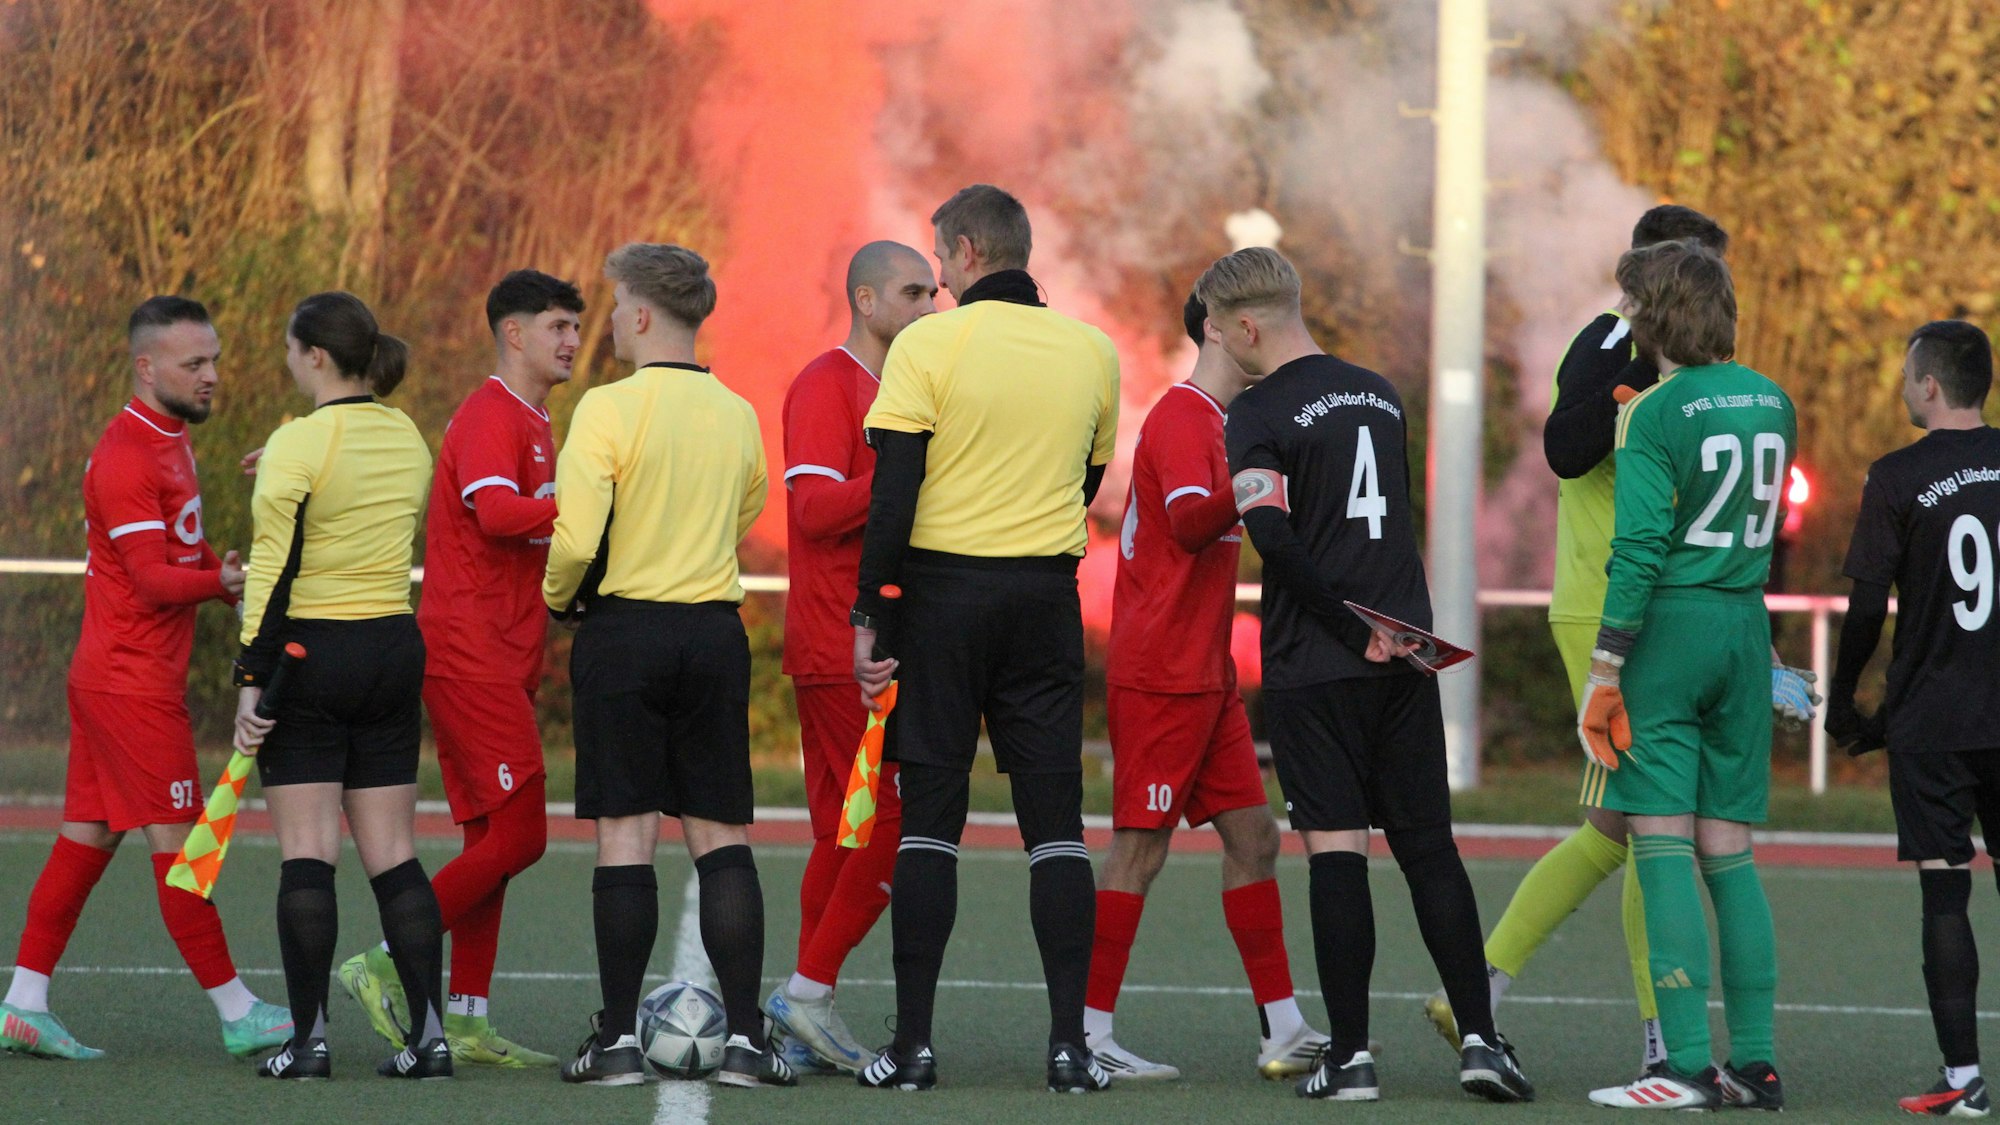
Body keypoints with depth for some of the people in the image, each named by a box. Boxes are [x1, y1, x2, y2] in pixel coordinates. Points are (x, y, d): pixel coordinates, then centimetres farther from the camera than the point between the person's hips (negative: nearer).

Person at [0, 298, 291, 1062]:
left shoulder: (170, 442, 16)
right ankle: (237, 1013, -4)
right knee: (176, 840, -6)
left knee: (88, 836, 9)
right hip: (132, 678, -10)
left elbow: (183, 553, 26)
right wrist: (223, 582, -34)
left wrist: (249, 587, 13)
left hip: (110, 675, 10)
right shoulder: (126, 456, -16)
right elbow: (154, 579, -22)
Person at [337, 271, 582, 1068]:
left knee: (493, 839, 8)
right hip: (470, 653, -10)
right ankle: (388, 967, -8)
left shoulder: (531, 422, 22)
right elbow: (495, 511, -28)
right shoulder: (493, 418, -10)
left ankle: (465, 1022, 9)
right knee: (517, 835, -13)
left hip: (499, 659, 10)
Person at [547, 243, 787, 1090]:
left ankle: (618, 1039, -1)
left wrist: (560, 597, 4)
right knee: (721, 836, 5)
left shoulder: (609, 409, -11)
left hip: (624, 633, -4)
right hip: (716, 633, 4)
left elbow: (577, 541, -16)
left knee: (625, 835, -1)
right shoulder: (737, 416, 7)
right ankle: (744, 1036, -1)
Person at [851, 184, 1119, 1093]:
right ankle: (1070, 1041, -3)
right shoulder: (1091, 352, 6)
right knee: (1055, 822, 4)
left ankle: (914, 1041, 0)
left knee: (930, 817, 2)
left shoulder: (930, 345, -7)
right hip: (1048, 600, 3)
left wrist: (869, 614, -7)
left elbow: (893, 495, -11)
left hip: (943, 589, -3)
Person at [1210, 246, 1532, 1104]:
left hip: (1315, 668, -5)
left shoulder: (1260, 415, -8)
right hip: (1407, 657, 5)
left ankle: (1350, 1054, -4)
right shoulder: (1380, 396, 13)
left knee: (1336, 846, -3)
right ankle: (1479, 1037, 0)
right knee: (1429, 846, 7)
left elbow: (1272, 534, -20)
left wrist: (1352, 631, -15)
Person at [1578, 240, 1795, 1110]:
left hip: (1669, 620, -6)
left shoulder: (1656, 416, -11)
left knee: (1661, 844, -7)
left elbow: (1638, 547, -16)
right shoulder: (1772, 402, 9)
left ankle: (1688, 1064, -13)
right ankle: (1754, 1062, 7)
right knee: (1729, 852, 10)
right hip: (1748, 628, 7)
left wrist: (1605, 668, -13)